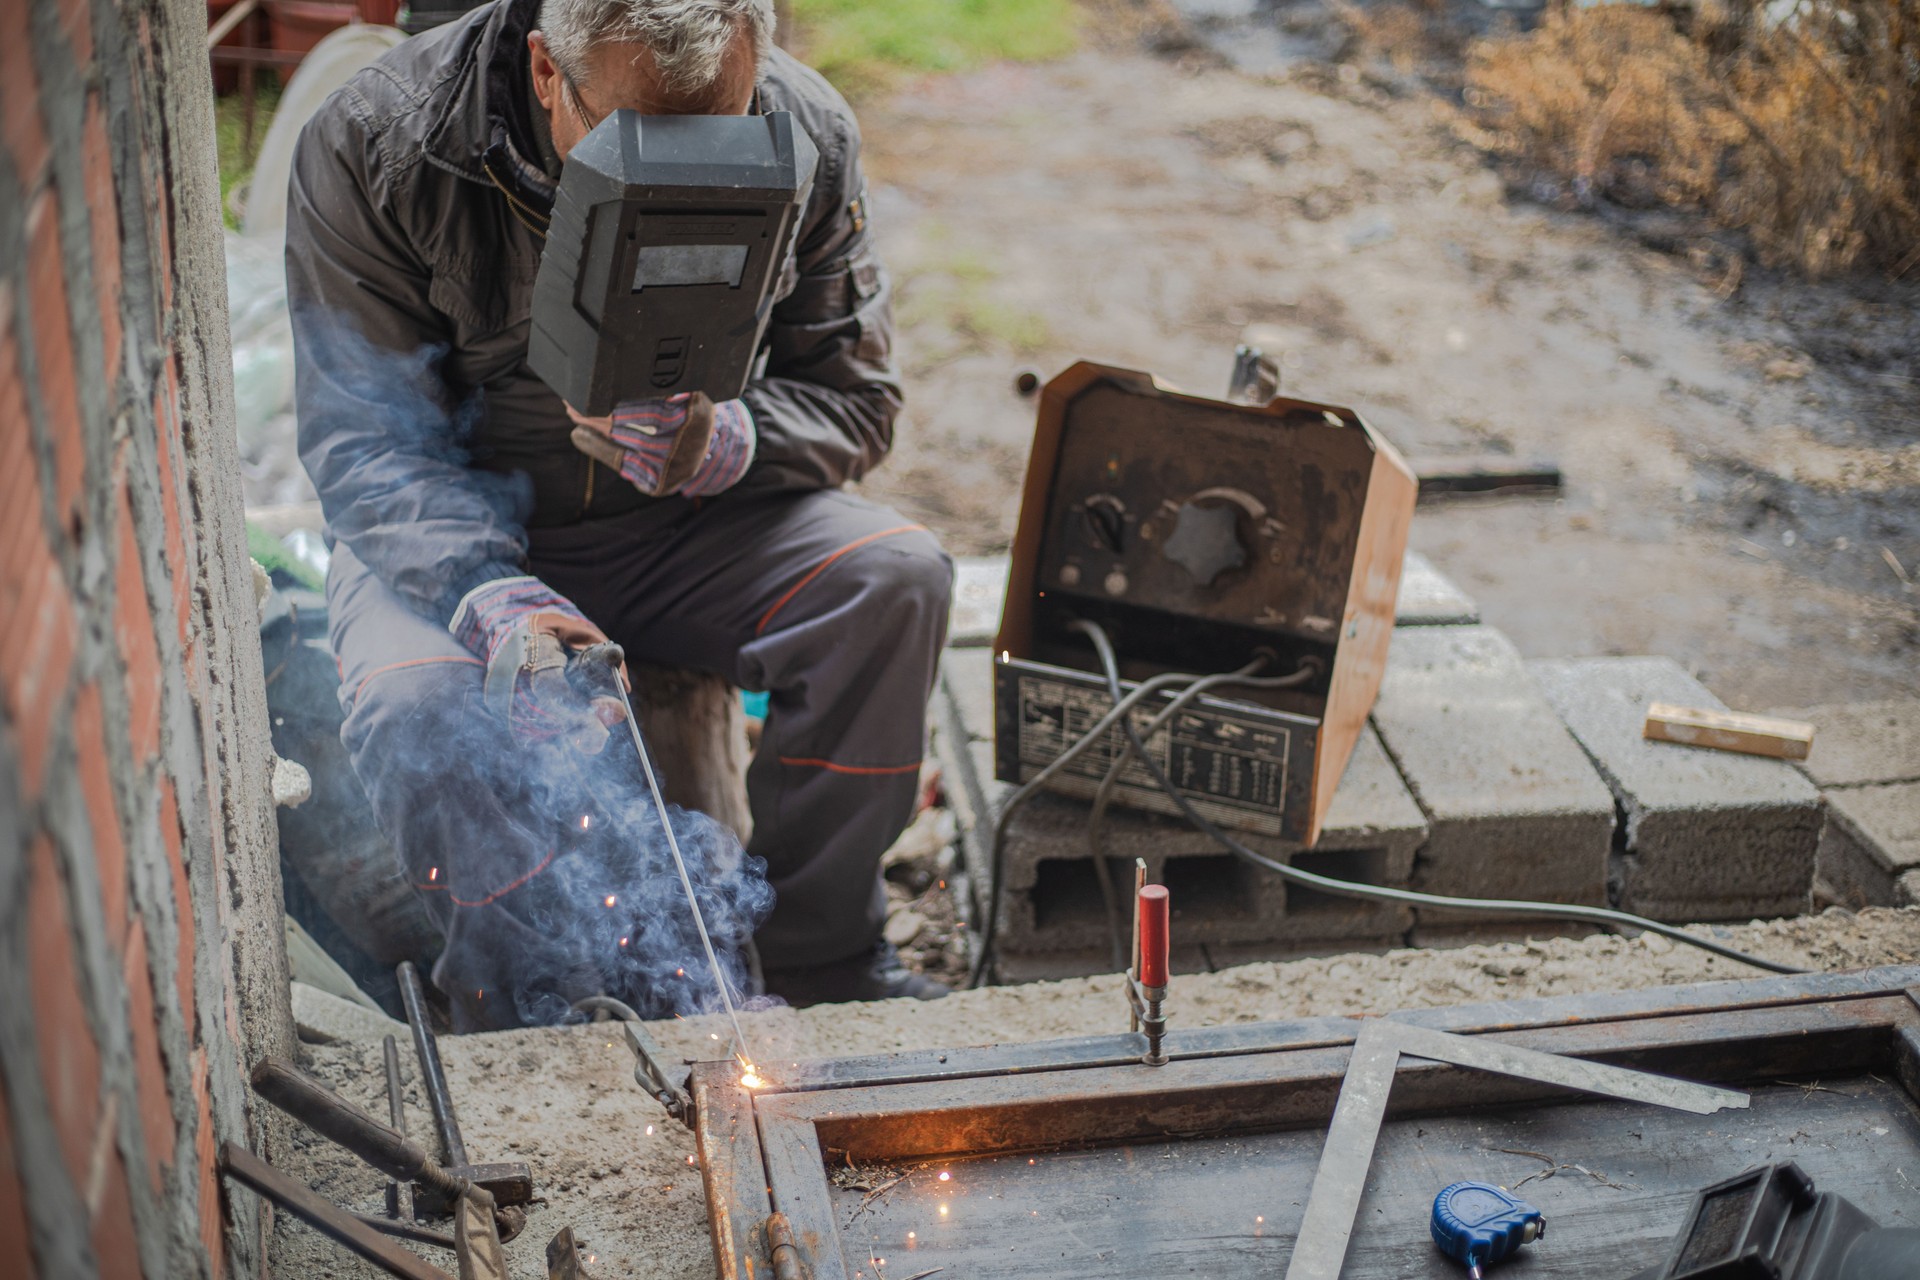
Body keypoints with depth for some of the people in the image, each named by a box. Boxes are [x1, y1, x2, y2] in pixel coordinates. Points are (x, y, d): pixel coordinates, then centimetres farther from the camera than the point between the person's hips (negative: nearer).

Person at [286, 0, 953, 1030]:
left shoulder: (805, 138, -12)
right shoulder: (374, 145, -20)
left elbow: (853, 395, -4)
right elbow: (366, 437, -18)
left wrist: (728, 441, -27)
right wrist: (489, 596, -36)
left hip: (683, 524, 2)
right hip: (454, 533, -2)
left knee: (895, 578, -22)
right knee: (413, 707, -33)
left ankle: (820, 959, -7)